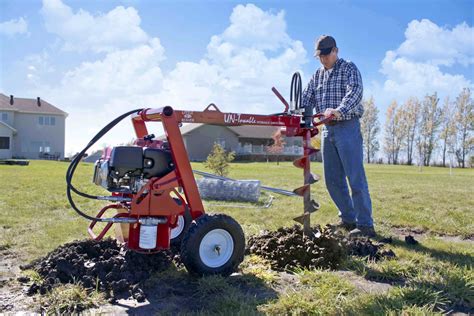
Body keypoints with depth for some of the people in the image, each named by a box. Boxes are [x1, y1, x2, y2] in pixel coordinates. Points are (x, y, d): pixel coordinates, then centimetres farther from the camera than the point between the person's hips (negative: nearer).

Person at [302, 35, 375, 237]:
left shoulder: (348, 68, -2)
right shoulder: (317, 75, 18)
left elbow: (355, 91, -20)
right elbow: (307, 99, 10)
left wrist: (340, 110, -38)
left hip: (347, 128, -7)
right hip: (328, 130, 7)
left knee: (355, 178, -8)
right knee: (333, 180, 8)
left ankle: (365, 225, -3)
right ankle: (348, 219, 21)